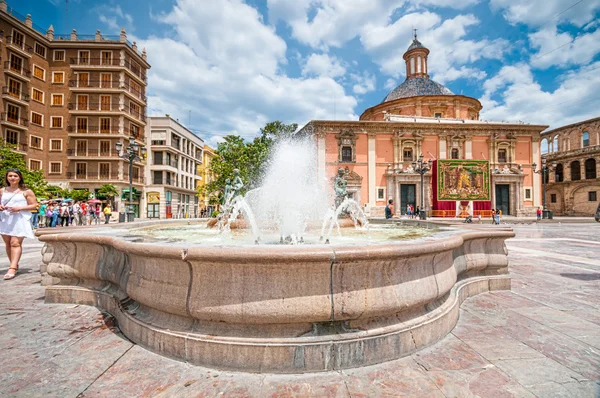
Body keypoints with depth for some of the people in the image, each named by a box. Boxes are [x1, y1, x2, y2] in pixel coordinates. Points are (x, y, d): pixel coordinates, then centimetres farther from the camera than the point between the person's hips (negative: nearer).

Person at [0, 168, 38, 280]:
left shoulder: (26, 191, 0)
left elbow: (34, 205, -2)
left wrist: (19, 208, -16)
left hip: (20, 220, -5)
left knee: (15, 243, -12)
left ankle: (12, 268, -17)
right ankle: (15, 265, 20)